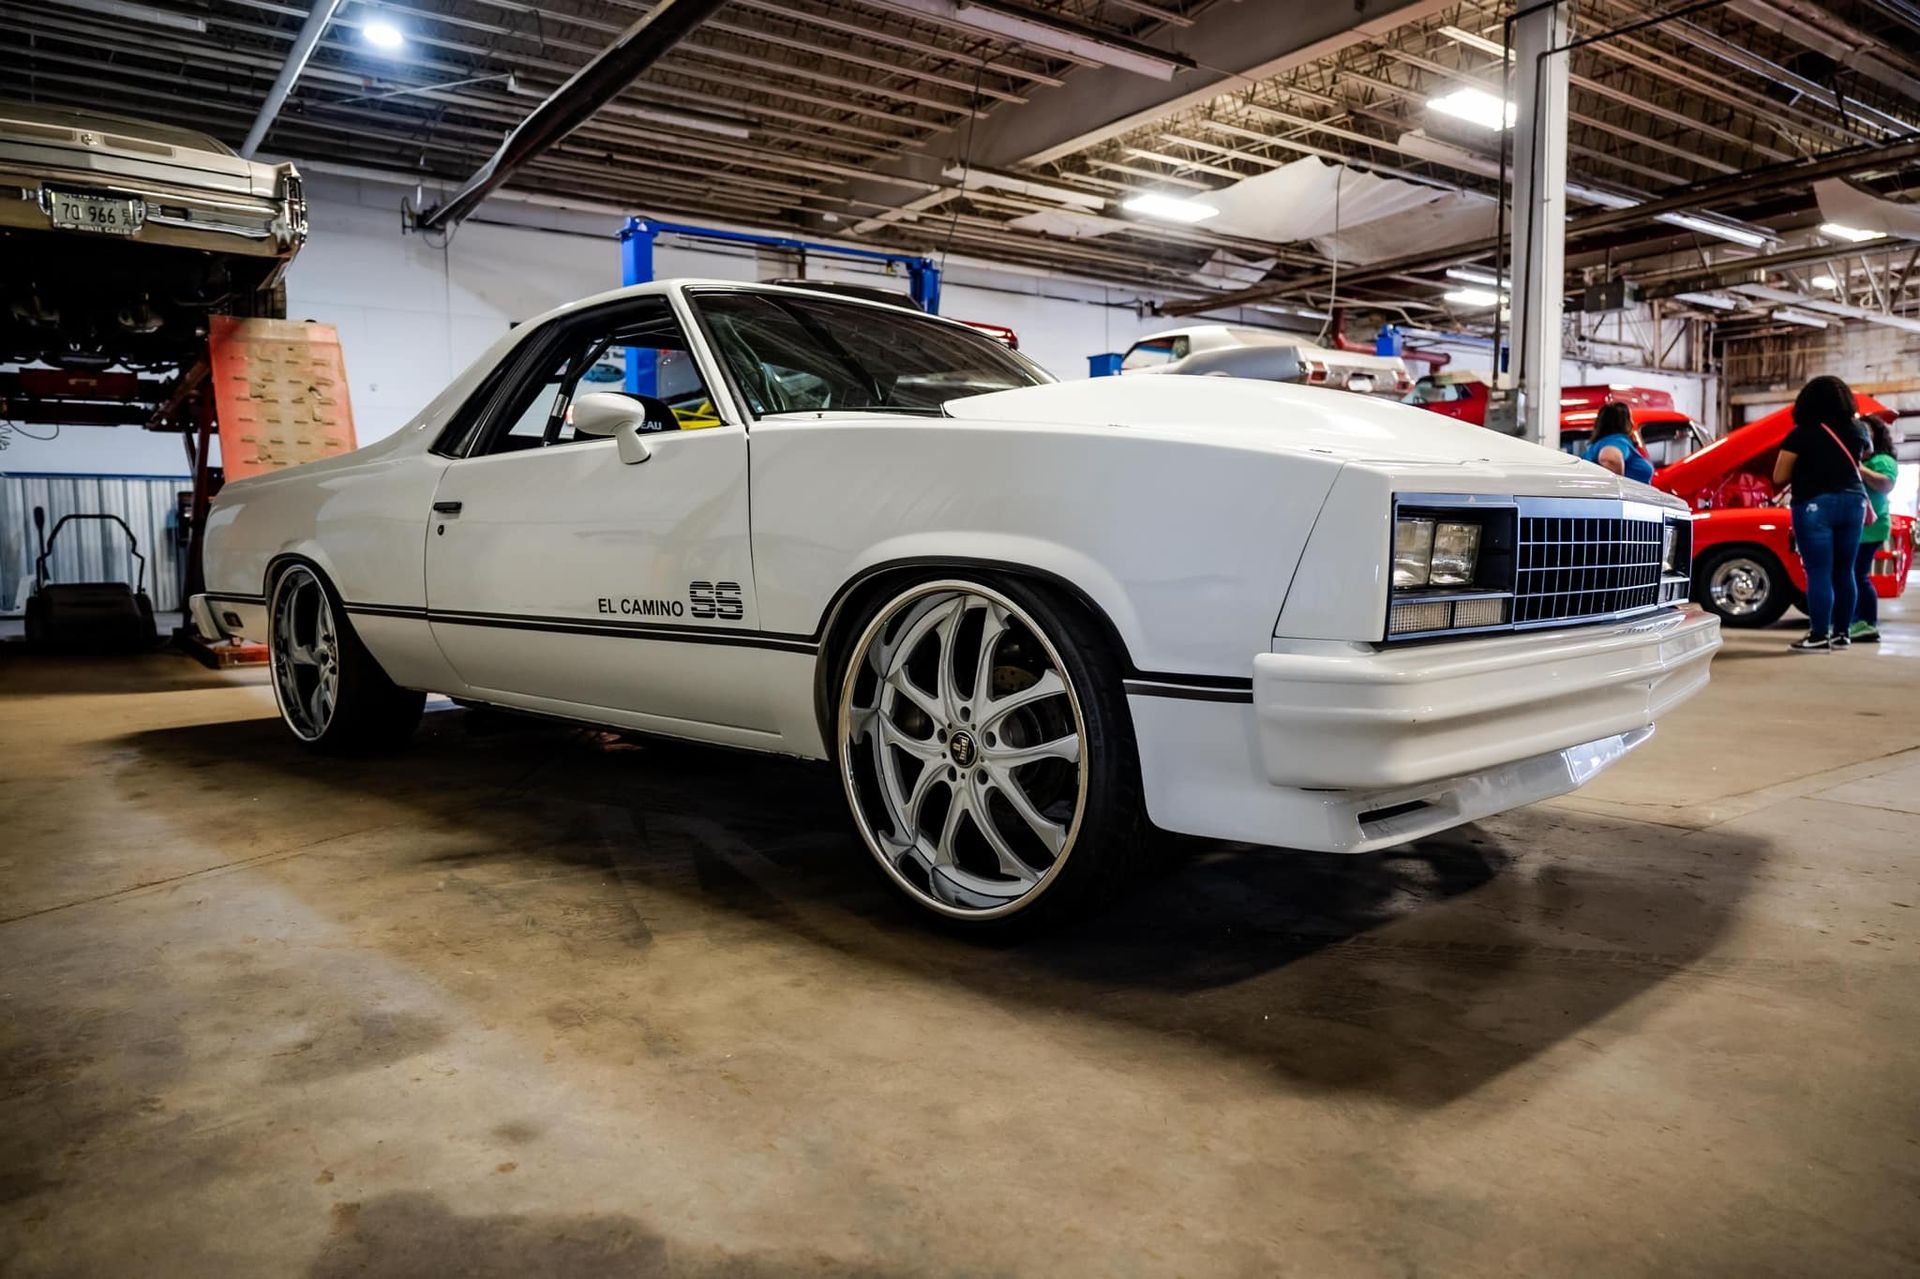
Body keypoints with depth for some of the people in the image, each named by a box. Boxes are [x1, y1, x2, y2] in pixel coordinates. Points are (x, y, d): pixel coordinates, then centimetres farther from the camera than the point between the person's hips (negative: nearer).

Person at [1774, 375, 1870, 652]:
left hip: (1815, 505, -5)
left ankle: (1819, 636, -5)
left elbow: (1779, 479, -6)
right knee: (1844, 572, 11)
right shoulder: (1857, 431, 7)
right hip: (1853, 502, 5)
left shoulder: (1800, 435, -8)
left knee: (1819, 573, -5)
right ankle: (1842, 634, 17)